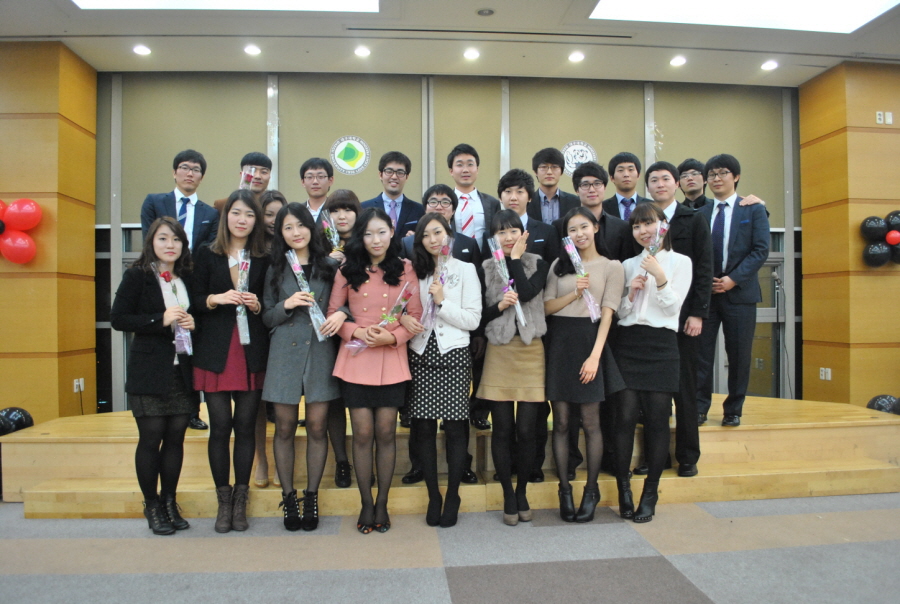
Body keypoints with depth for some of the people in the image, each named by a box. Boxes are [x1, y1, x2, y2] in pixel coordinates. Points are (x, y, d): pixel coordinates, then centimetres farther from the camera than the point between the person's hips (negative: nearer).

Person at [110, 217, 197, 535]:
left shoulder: (188, 279, 12)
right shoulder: (137, 276, -2)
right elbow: (118, 318, -8)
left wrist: (193, 323, -2)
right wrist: (160, 320, -18)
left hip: (182, 370, 4)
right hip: (149, 371, -4)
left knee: (176, 437, 8)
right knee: (151, 438, 1)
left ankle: (169, 502, 22)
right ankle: (151, 505, 18)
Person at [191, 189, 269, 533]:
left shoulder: (264, 259, 8)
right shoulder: (207, 255, 7)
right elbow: (195, 302, 3)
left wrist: (257, 306, -10)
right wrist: (216, 299, -16)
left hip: (252, 353, 1)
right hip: (215, 352, 0)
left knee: (245, 425, 2)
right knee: (220, 426, 0)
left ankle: (240, 501, 14)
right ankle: (224, 501, 13)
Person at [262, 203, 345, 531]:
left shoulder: (329, 266, 5)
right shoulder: (276, 269, 8)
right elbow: (266, 318, 7)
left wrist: (341, 314, -12)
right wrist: (287, 305, -11)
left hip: (320, 352, -1)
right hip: (284, 353, 1)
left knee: (317, 426, 2)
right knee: (285, 427, 5)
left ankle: (311, 497, 17)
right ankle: (288, 497, 19)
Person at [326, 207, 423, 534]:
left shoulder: (405, 269, 2)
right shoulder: (347, 271, 3)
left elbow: (416, 316, 2)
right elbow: (332, 313, 4)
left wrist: (391, 337, -14)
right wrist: (357, 331, -13)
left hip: (392, 360, 0)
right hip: (356, 360, 0)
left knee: (385, 433, 5)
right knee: (363, 434, 4)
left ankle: (382, 503, 21)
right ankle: (366, 503, 20)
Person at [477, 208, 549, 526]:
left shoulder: (538, 264, 5)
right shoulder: (485, 269, 5)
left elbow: (527, 293, -15)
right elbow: (478, 317, 4)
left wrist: (516, 258, -7)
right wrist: (499, 306, -14)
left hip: (531, 352, 0)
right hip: (498, 353, 0)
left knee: (526, 430, 2)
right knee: (502, 430, 3)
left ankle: (522, 492, 22)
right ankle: (508, 496, 19)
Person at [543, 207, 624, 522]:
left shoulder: (611, 267, 4)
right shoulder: (559, 265, 13)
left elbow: (607, 314, -5)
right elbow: (547, 307, 6)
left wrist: (595, 355, -14)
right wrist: (575, 293, -10)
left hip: (589, 340, -3)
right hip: (558, 342, 3)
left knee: (590, 423, 1)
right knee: (561, 422, 5)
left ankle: (591, 490, 15)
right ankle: (564, 489, 16)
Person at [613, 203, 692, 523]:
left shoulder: (679, 262, 6)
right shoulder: (628, 265, 14)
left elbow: (673, 307, -3)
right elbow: (619, 313, 13)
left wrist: (659, 277, -16)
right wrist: (630, 293, -5)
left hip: (661, 344, -2)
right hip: (627, 344, 2)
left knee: (657, 418, -1)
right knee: (626, 416, -3)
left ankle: (650, 494, 11)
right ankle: (623, 490, 8)